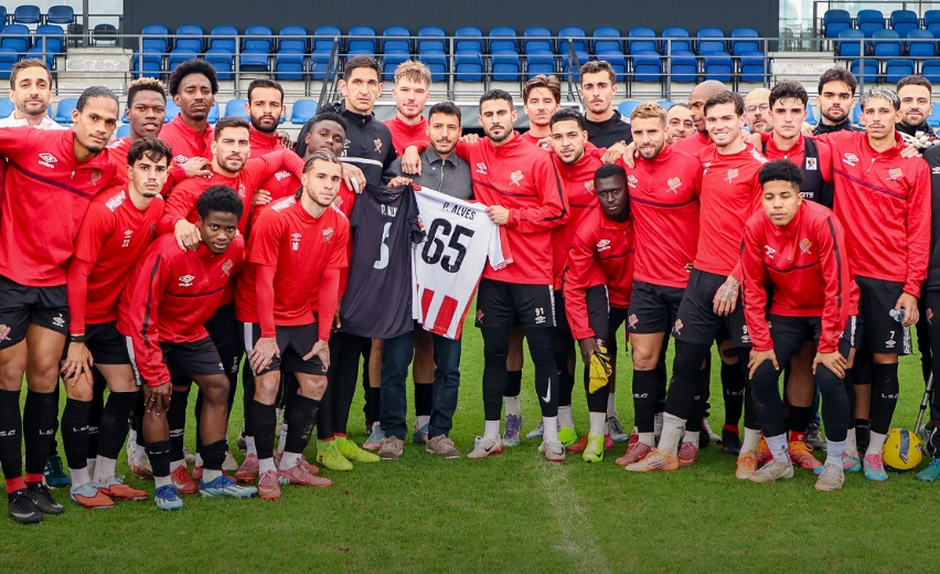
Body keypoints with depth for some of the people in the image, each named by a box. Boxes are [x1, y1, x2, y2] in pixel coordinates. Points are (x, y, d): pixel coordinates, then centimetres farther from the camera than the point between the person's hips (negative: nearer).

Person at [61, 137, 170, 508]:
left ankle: (105, 477, 16)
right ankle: (80, 484, 3)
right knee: (82, 392, -10)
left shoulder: (158, 209, -3)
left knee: (127, 390, 5)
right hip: (77, 315, -7)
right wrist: (76, 338, -21)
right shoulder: (104, 210, -24)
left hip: (110, 316, 7)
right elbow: (77, 274, -22)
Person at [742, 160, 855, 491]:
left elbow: (837, 286, -24)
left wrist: (828, 345, -23)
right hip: (786, 311, 4)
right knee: (761, 375, -8)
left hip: (830, 311, -4)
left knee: (829, 377, -19)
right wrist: (761, 343, -11)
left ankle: (835, 463, 2)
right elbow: (752, 289, -7)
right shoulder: (755, 228, -15)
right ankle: (780, 460, 11)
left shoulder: (822, 221, -27)